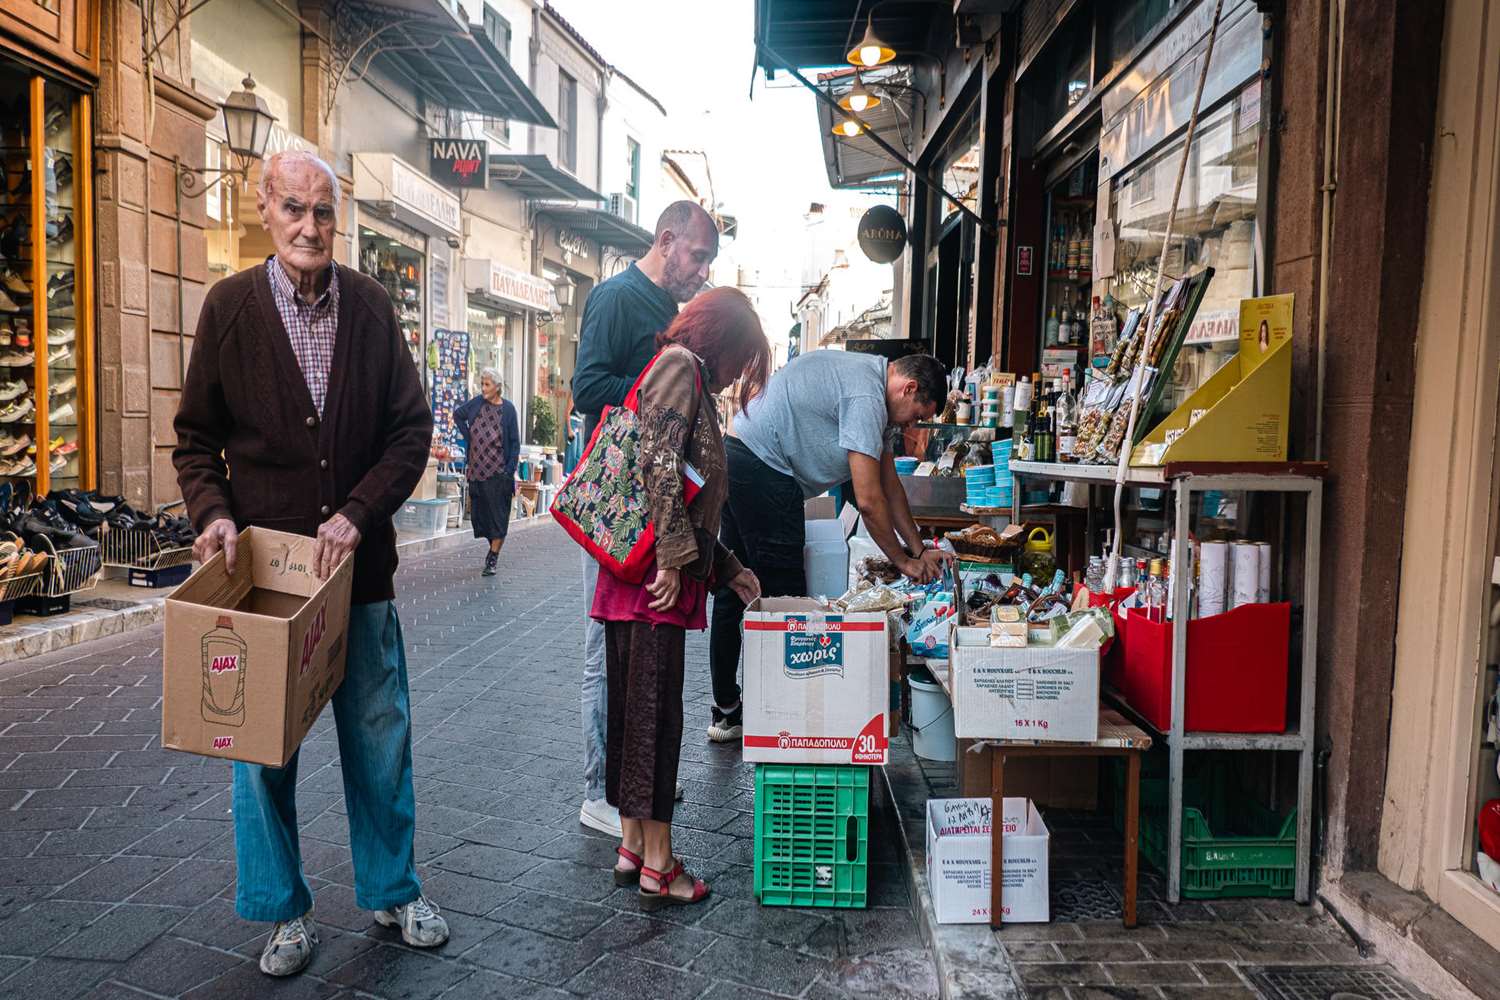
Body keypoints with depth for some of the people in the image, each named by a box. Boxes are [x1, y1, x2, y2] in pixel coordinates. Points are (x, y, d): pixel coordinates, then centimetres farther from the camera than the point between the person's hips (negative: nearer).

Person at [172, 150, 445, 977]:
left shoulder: (370, 304, 1)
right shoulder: (229, 305, -1)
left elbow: (412, 428, 0)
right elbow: (196, 436, 5)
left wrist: (358, 513, -11)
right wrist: (213, 511, -13)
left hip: (357, 561, 1)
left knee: (380, 738, 11)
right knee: (263, 746, 9)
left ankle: (393, 893, 30)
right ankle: (284, 913, 29)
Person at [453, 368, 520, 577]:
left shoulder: (508, 409, -6)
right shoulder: (477, 403, 4)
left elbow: (515, 442, -5)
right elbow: (458, 415, 23)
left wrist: (510, 470, -11)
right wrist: (466, 435, 9)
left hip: (497, 471, -5)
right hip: (476, 468, 5)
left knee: (497, 513, -4)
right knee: (479, 509, 11)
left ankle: (492, 559, -1)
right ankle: (494, 547, 29)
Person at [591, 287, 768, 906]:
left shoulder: (690, 382, 24)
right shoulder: (680, 365, -5)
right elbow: (660, 463, -20)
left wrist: (727, 568, 25)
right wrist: (673, 558, -19)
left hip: (635, 577, 10)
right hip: (653, 577, -10)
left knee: (632, 710, 13)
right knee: (654, 713, -3)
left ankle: (632, 847, 25)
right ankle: (657, 867, 7)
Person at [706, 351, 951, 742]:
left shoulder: (870, 382, 16)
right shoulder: (865, 395, -17)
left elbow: (889, 481, 17)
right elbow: (868, 500, -19)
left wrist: (919, 549, 15)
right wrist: (904, 561, -6)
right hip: (763, 471, -11)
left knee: (735, 589, 14)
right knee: (784, 597, -5)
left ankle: (726, 711, 24)